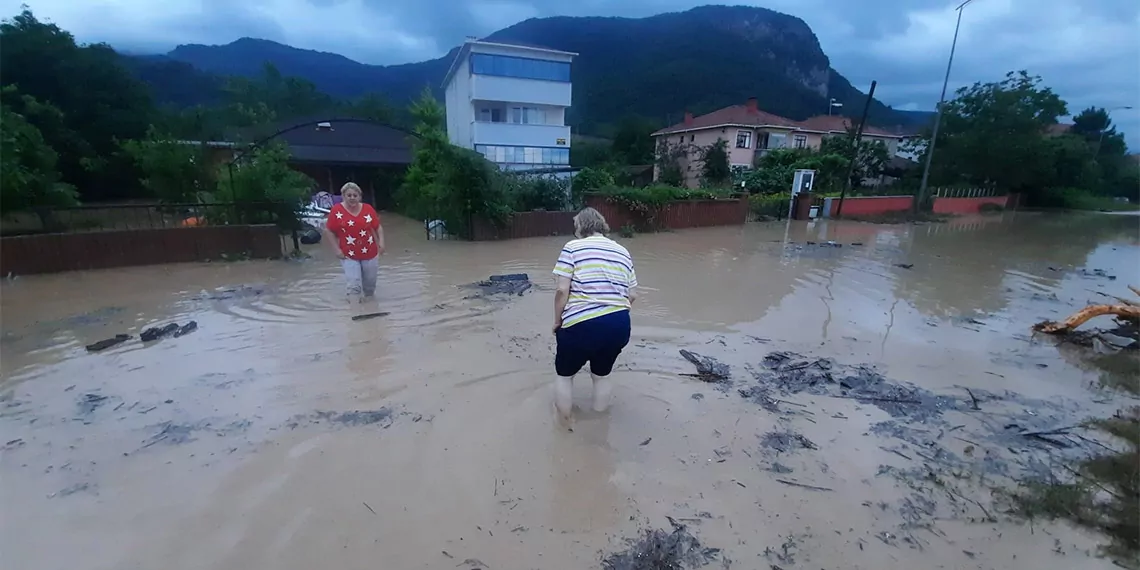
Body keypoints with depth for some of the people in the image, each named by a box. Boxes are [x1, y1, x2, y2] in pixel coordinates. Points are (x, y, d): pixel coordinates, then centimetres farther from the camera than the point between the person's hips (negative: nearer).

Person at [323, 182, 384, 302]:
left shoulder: (368, 209, -3)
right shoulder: (336, 210, -9)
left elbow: (378, 227, 7)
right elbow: (328, 231, -2)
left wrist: (381, 242, -7)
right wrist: (336, 249, -8)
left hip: (370, 254, 3)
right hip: (349, 255, -2)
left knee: (370, 283, 17)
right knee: (354, 285, -8)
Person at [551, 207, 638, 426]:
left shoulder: (573, 248, -2)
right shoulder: (623, 252, 12)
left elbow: (562, 290, -10)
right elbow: (632, 296, 9)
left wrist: (557, 322, 2)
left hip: (582, 325, -5)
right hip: (619, 325, 5)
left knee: (564, 374, 21)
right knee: (602, 374, 27)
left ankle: (565, 423, 32)